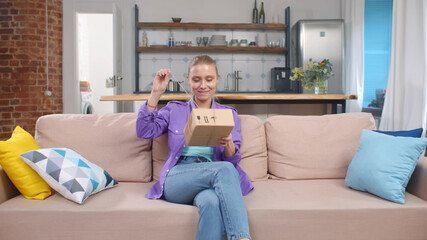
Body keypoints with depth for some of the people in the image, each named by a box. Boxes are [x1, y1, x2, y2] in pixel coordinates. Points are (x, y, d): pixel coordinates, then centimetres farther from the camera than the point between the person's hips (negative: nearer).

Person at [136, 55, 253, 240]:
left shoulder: (229, 114, 19)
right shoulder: (174, 110, 19)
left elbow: (233, 160, 9)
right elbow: (144, 132, 4)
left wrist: (228, 144, -16)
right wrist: (156, 93, 1)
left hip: (213, 181, 1)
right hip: (176, 181, 0)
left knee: (211, 201, -39)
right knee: (224, 169, -34)